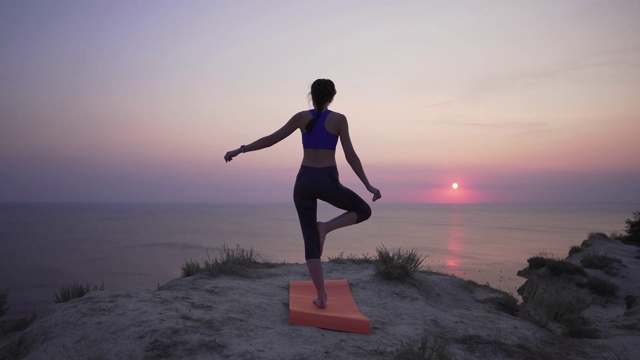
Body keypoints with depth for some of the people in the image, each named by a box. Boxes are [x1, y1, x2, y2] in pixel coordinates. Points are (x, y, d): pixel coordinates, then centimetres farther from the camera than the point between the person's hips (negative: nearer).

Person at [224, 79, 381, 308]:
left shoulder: (302, 117, 4)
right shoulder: (339, 119, -1)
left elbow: (271, 139, 2)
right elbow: (350, 156, -6)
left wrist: (240, 150, 10)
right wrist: (368, 185, 1)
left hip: (304, 181, 3)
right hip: (327, 182, -3)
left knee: (310, 240, 9)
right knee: (363, 211, 22)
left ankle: (321, 297, 3)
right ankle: (325, 227, -3)